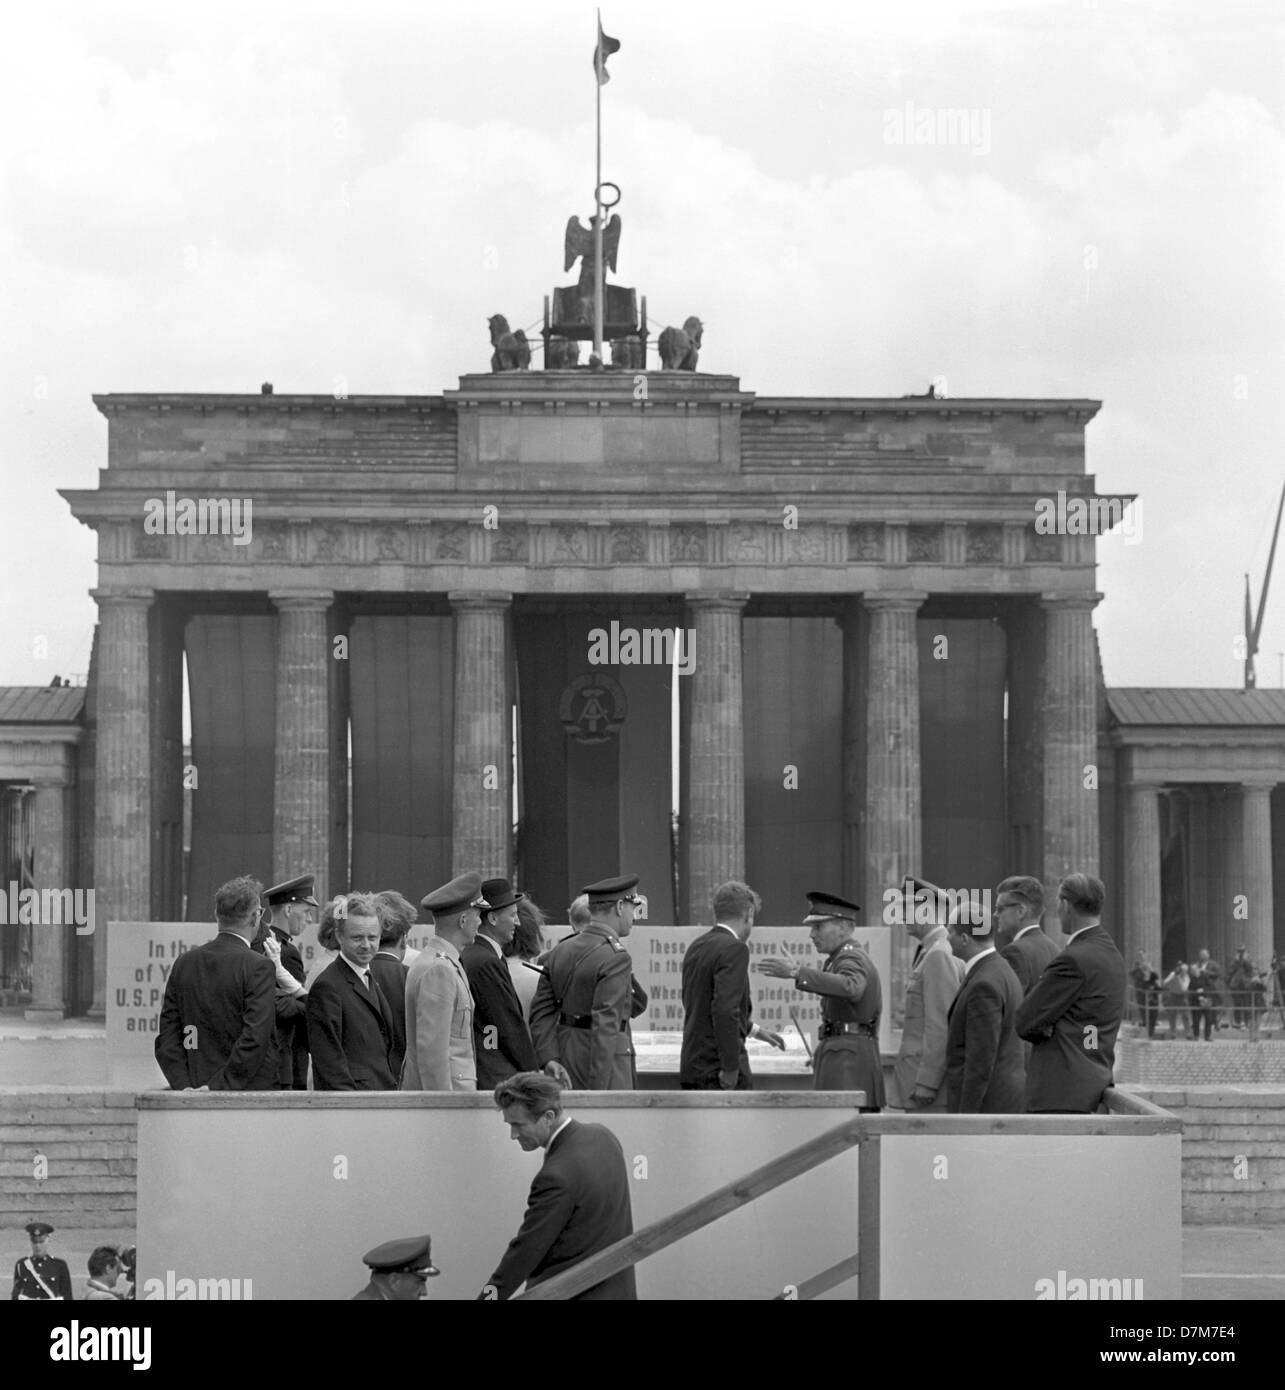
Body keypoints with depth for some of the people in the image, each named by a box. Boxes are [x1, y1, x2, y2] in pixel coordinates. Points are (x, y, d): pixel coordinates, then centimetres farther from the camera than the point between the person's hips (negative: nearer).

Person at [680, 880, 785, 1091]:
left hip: (693, 1066, 8)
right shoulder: (734, 949, -13)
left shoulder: (696, 947, 13)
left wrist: (753, 1029, 31)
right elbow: (725, 1009, -23)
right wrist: (730, 1069, -18)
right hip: (718, 1066, -8)